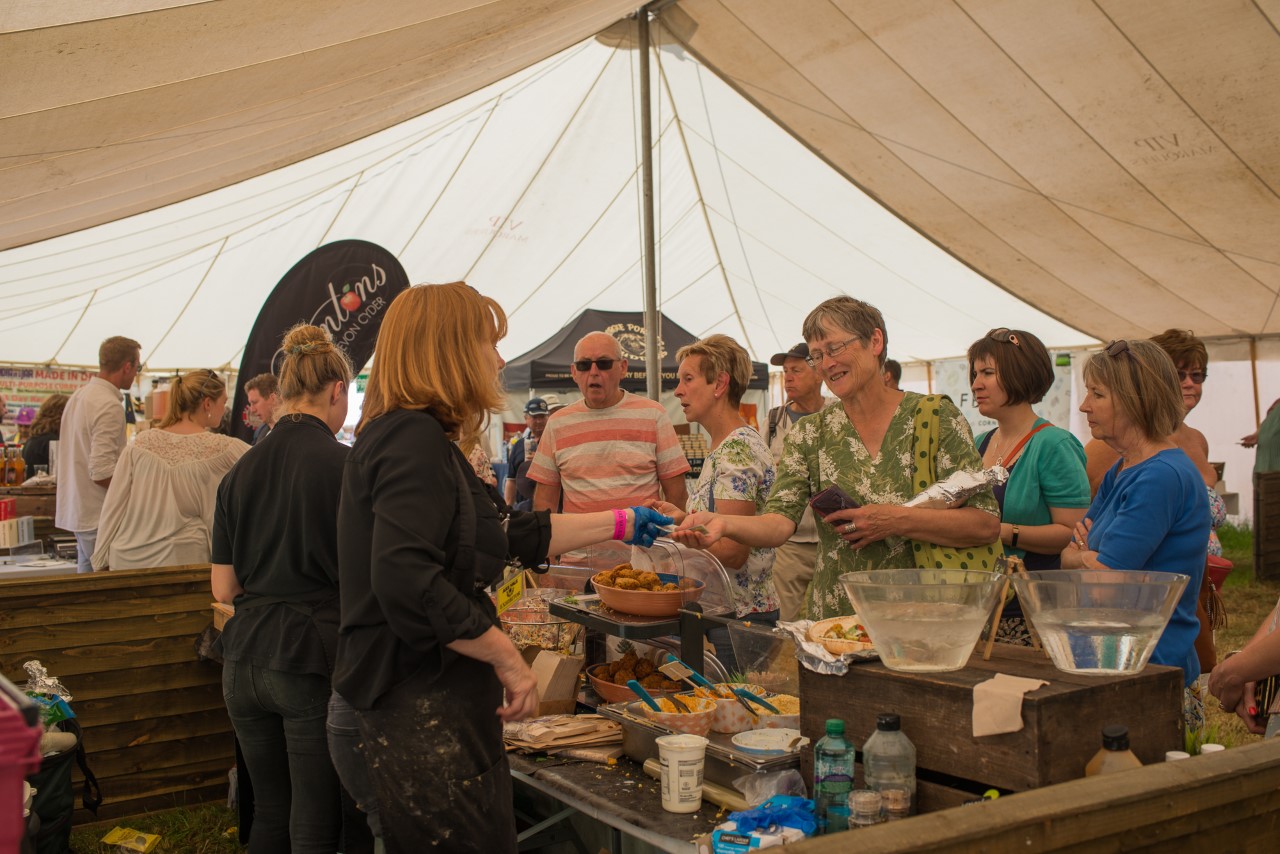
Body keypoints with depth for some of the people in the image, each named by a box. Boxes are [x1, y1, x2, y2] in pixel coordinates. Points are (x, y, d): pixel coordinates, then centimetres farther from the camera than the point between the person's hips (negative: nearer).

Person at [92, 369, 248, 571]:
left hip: (127, 560, 4)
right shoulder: (219, 448, -8)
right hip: (181, 560, -3)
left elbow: (114, 506, 2)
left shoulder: (142, 443, 1)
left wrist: (102, 561, 7)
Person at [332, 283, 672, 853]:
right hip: (428, 714, -10)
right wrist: (507, 657, -19)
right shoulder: (415, 438, -17)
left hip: (429, 705, 10)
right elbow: (404, 578, -29)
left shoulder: (408, 436, 15)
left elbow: (505, 536, 21)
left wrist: (620, 524, 26)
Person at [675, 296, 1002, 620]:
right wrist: (724, 523, -22)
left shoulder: (935, 417, 2)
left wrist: (897, 520, -13)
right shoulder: (810, 433, 10)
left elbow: (986, 525, -2)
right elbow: (779, 521, -2)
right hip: (834, 619, 3)